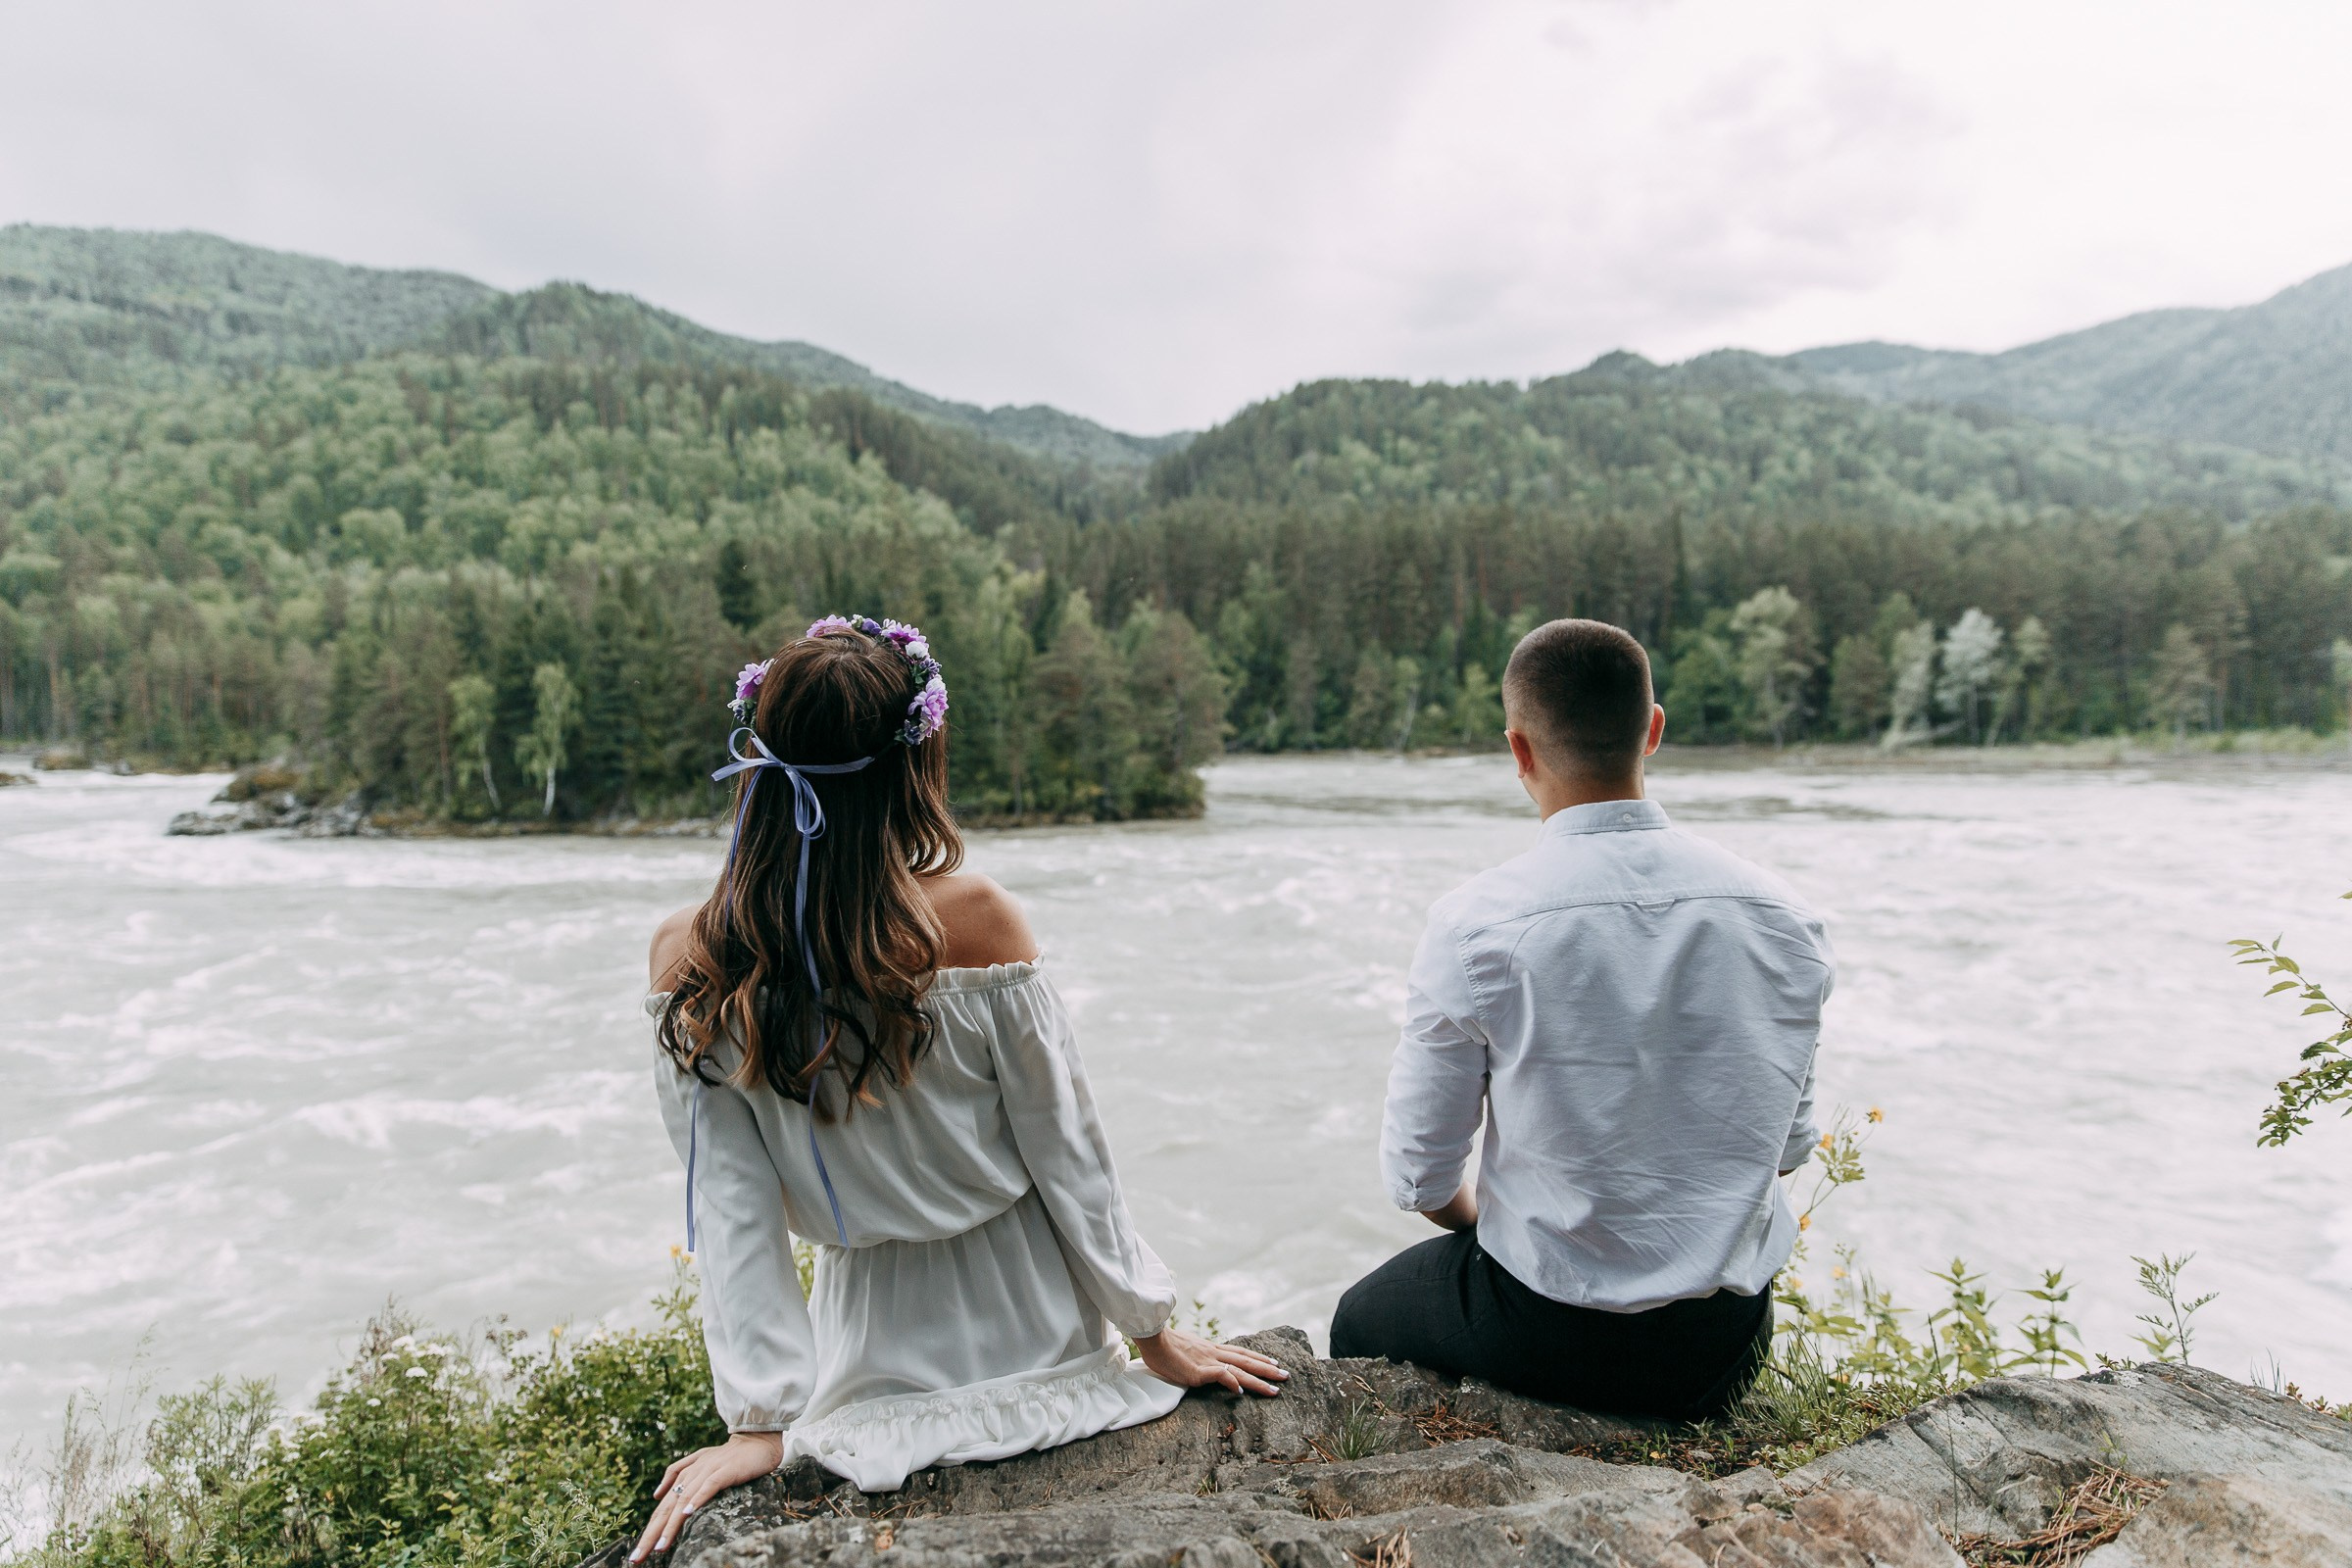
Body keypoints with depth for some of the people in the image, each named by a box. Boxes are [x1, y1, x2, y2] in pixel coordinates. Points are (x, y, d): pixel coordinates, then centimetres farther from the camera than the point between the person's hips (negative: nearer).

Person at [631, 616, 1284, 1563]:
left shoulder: (686, 966, -16)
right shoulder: (972, 918, -23)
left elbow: (729, 1210, -11)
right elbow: (1066, 1150, -13)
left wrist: (761, 1420, -3)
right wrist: (1153, 1332, -1)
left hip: (875, 1364, 2)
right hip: (1030, 1333, -1)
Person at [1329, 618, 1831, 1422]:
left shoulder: (1474, 925, -21)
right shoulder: (1782, 917, -9)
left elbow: (1418, 1176, -11)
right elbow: (1788, 1144, 5)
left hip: (1546, 1338, -4)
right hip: (1727, 1345, 4)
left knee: (1358, 1323, 27)